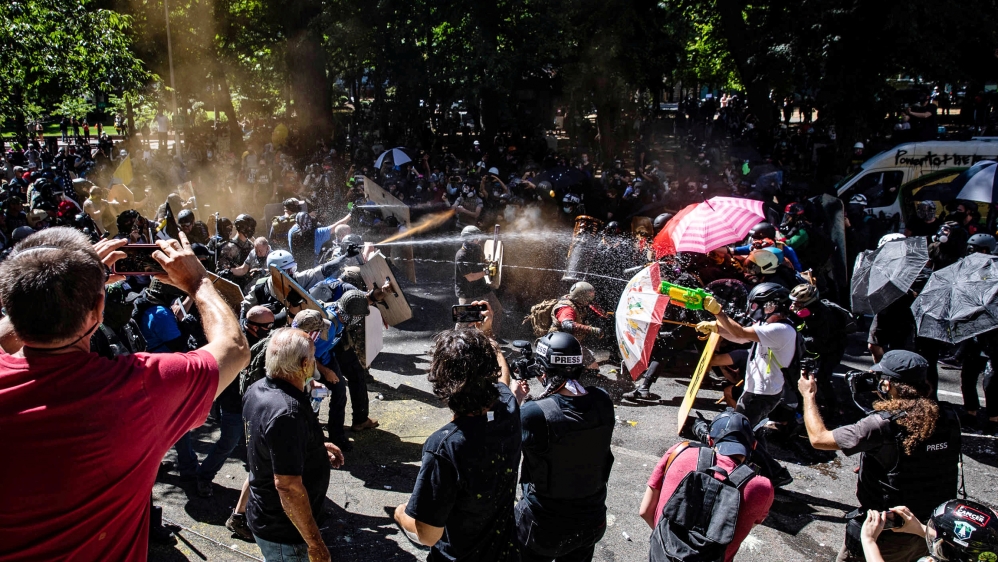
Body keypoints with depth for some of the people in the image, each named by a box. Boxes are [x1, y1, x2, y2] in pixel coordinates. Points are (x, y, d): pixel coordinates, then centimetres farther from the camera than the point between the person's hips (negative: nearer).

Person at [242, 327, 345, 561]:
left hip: (264, 515, 9)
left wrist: (316, 448, 8)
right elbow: (287, 485, -32)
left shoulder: (258, 389, -3)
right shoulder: (287, 413, -33)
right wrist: (315, 543, -24)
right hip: (284, 532, -9)